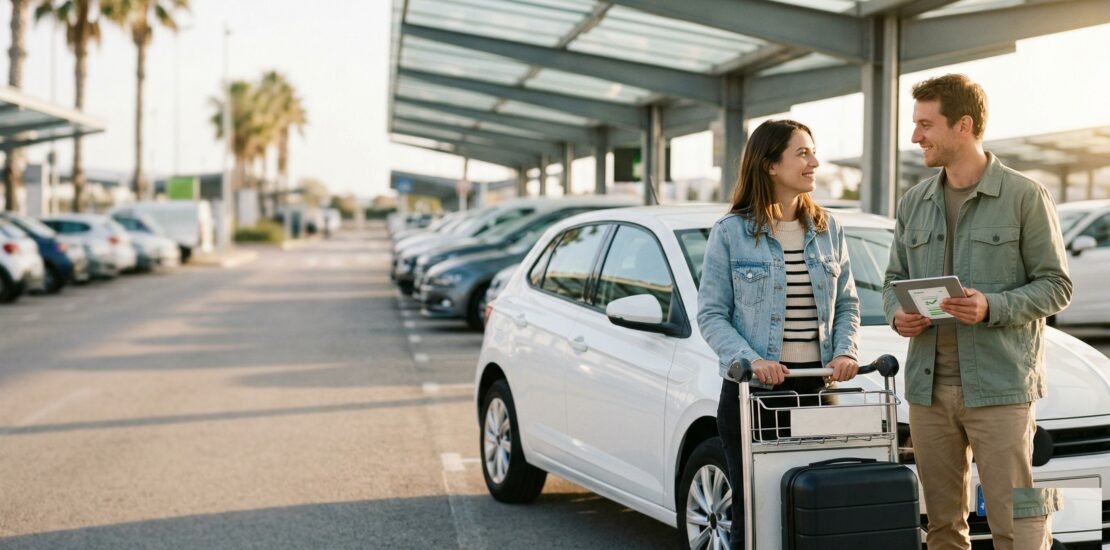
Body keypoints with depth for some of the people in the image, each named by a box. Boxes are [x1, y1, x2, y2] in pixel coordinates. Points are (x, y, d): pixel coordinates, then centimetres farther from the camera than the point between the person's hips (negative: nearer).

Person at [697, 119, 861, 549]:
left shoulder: (827, 231, 10)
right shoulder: (730, 232, -3)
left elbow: (846, 304, 13)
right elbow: (711, 313, -5)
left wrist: (846, 351, -6)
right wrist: (750, 359, -20)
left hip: (817, 387, 4)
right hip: (752, 391, -3)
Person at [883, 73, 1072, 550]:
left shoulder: (1024, 196, -3)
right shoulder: (914, 203, 13)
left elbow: (1056, 285, -4)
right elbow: (894, 279, 19)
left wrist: (992, 308, -19)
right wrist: (897, 314, -4)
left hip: (999, 385, -5)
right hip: (929, 386, 5)